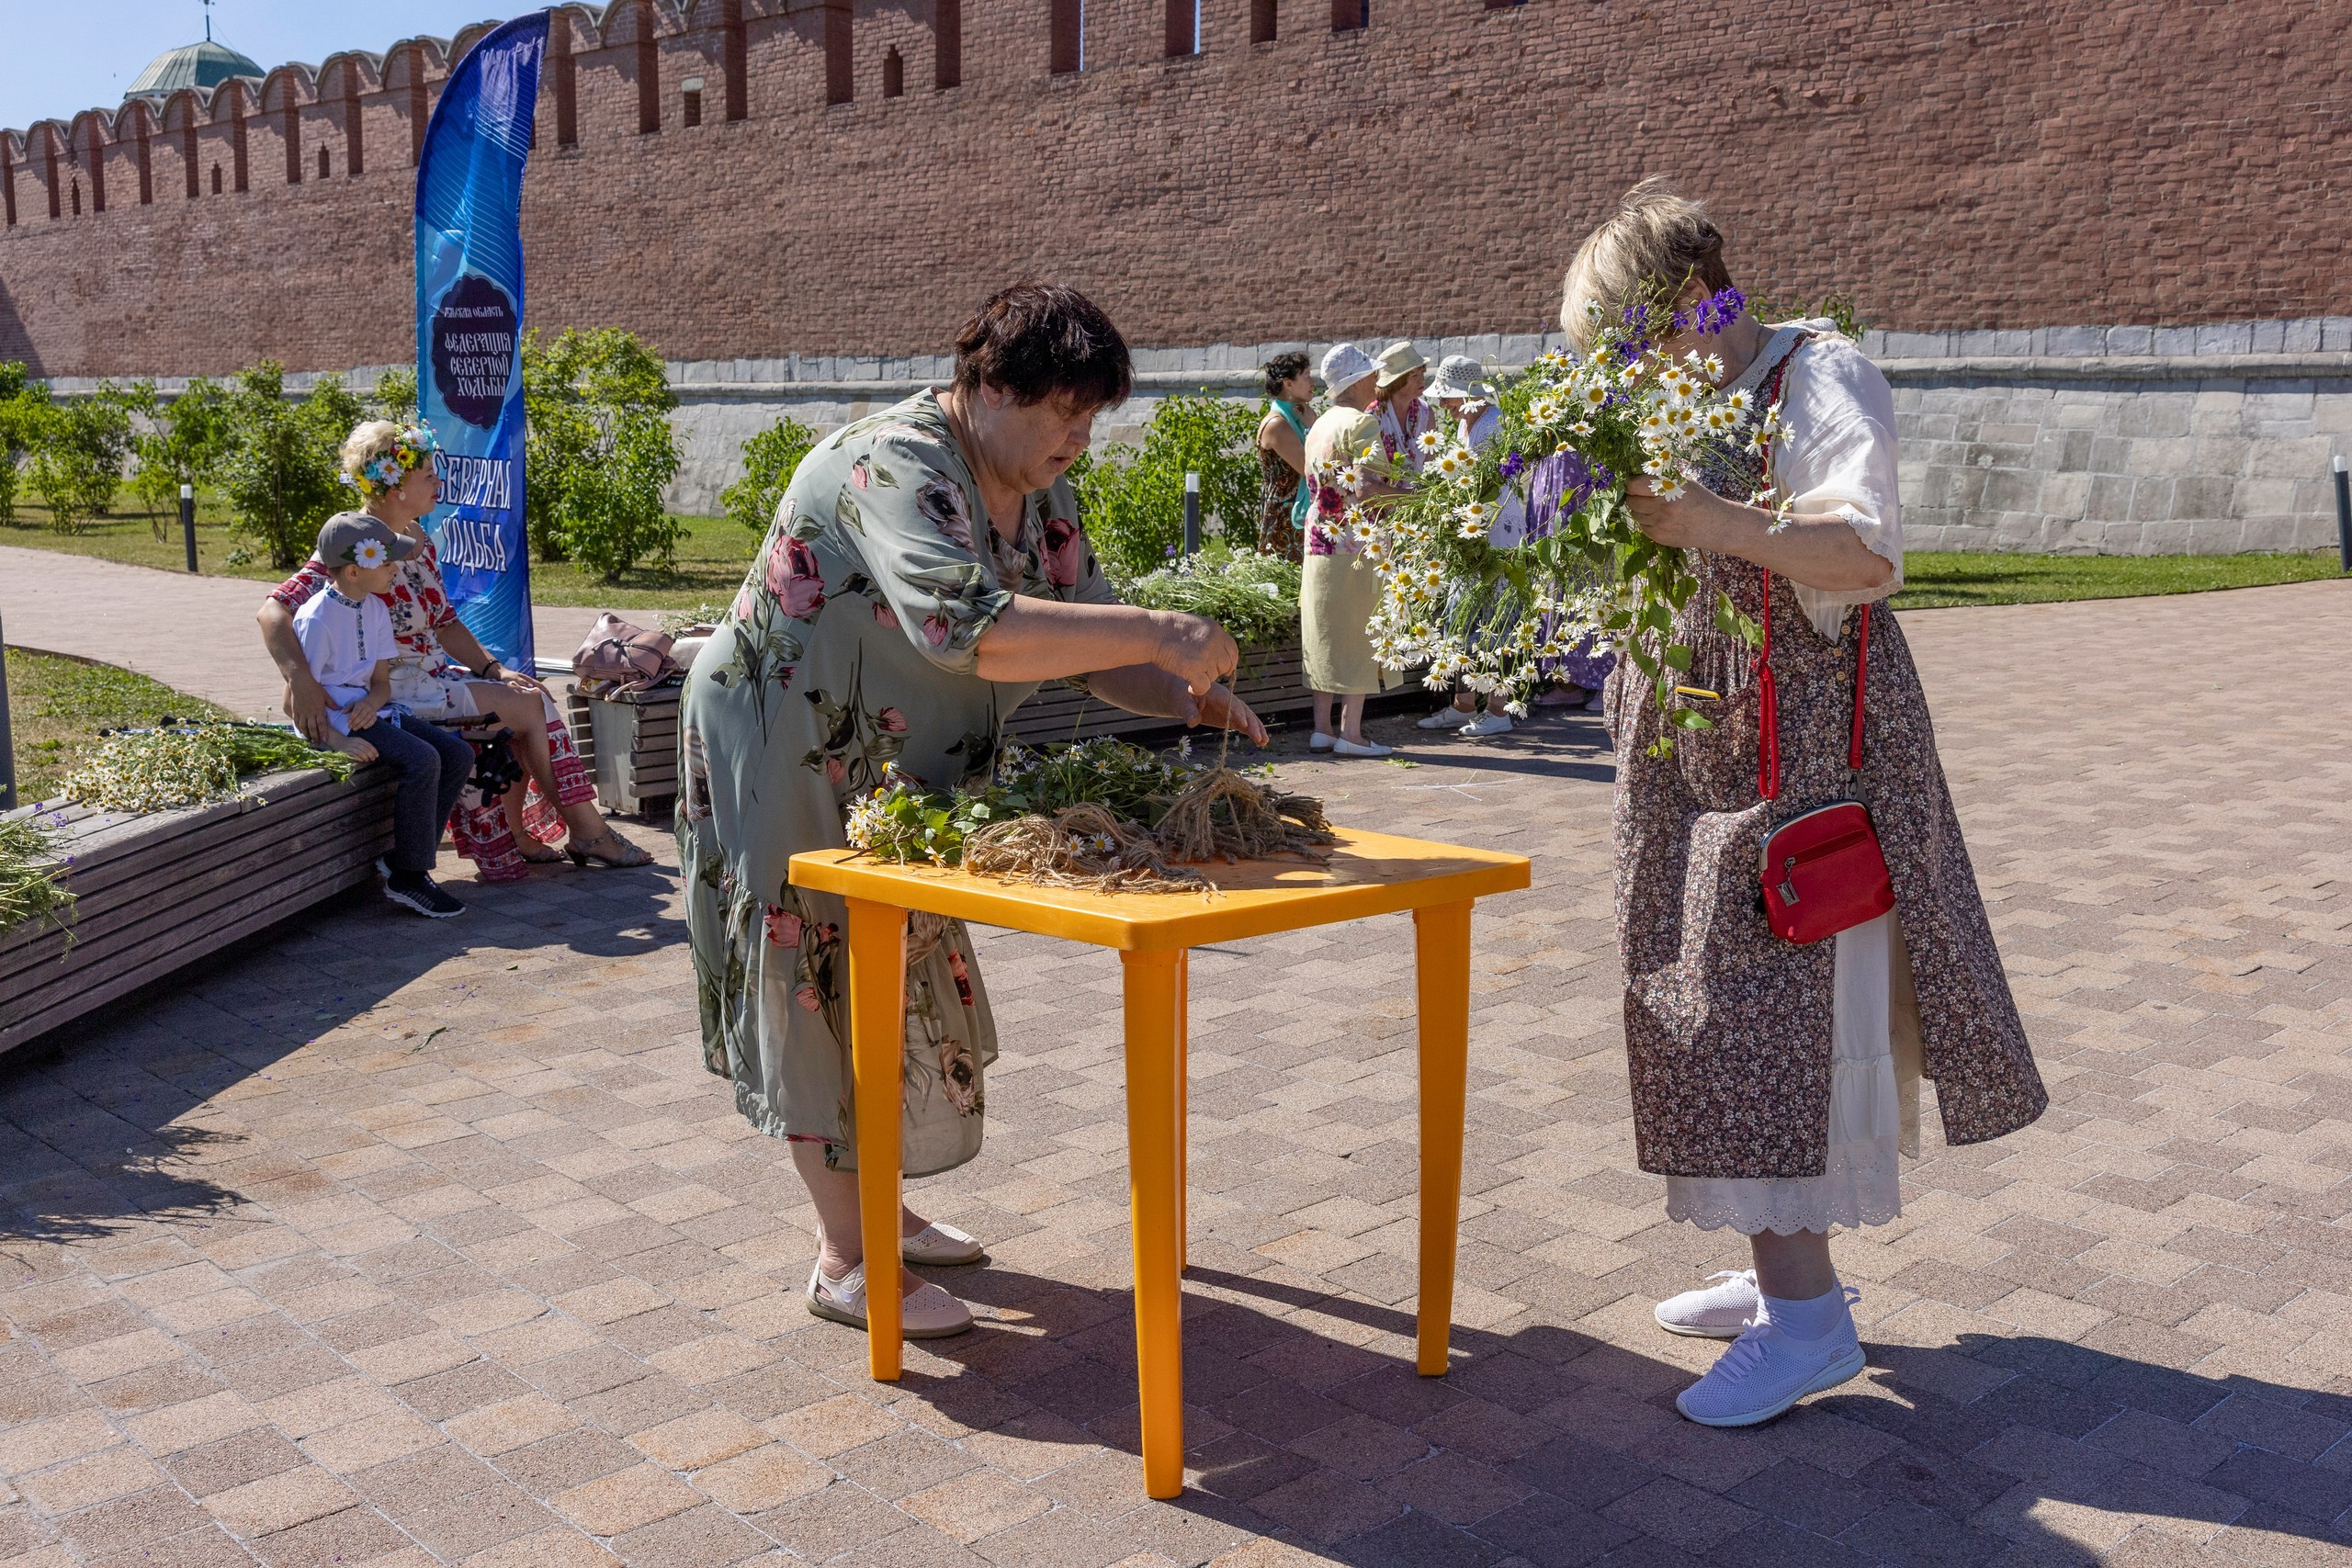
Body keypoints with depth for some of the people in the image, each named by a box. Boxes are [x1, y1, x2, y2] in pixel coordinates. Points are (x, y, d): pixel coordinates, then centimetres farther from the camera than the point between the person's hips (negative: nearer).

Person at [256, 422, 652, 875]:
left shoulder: (418, 539, 9)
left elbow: (445, 623, 14)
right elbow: (273, 611, -28)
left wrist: (492, 669, 0)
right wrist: (300, 682, -41)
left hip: (435, 673, 9)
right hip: (394, 689, -9)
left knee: (534, 694, -4)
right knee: (527, 706, -13)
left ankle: (516, 835, 2)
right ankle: (587, 831, 0)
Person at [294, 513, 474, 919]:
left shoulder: (375, 608, 8)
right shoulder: (316, 619, -16)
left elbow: (381, 679, 10)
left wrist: (372, 702, -14)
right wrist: (337, 741, -27)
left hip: (369, 711, 9)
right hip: (333, 718, -9)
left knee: (458, 754, -5)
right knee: (422, 760, -27)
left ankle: (403, 859, -1)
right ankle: (407, 877, -18)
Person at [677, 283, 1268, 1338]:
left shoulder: (1040, 496, 0)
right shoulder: (893, 467, -28)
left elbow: (1086, 643, 4)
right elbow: (965, 627, -45)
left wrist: (1191, 702, -15)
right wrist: (1159, 635, -45)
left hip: (891, 773, 9)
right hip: (781, 758, -9)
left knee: (898, 976, 16)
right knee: (822, 984, -2)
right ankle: (846, 1263, 9)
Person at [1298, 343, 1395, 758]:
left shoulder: (1318, 426, 15)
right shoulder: (1363, 421, -10)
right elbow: (1365, 487, -20)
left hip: (1319, 542, 8)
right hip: (1357, 542, -8)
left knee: (1326, 636, 10)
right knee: (1359, 635, -3)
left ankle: (1322, 728, 13)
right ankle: (1351, 732, -2)